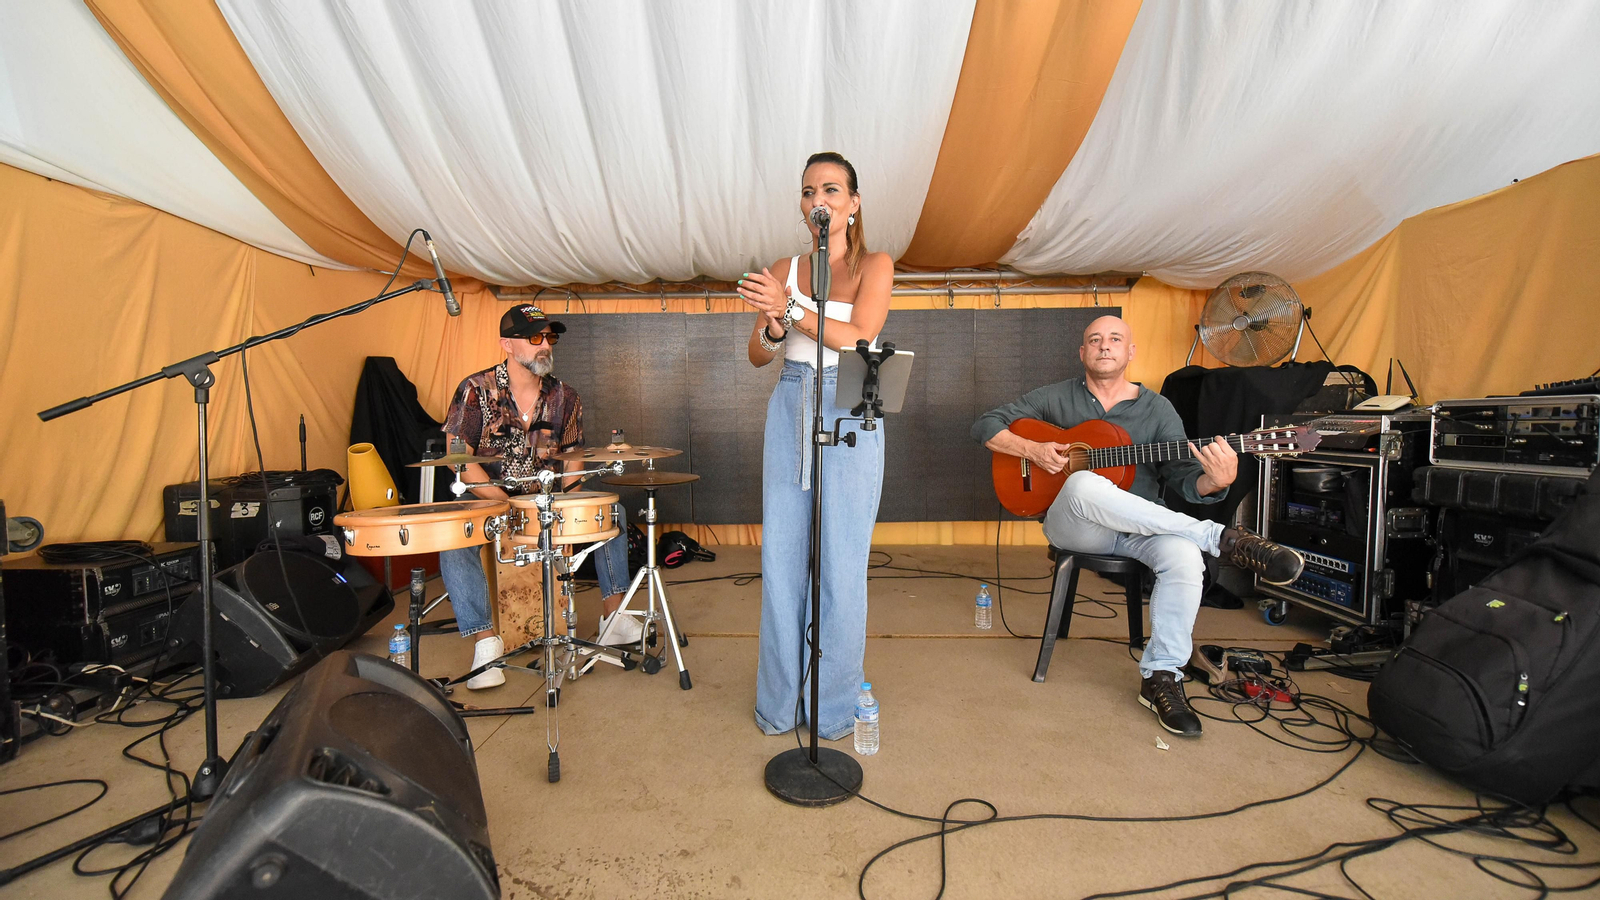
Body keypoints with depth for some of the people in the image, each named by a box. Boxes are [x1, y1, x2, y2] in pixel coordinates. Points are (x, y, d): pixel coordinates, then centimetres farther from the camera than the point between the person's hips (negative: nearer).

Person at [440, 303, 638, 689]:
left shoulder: (564, 397, 2)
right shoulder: (476, 390, -9)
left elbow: (573, 458, 6)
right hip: (487, 498, -3)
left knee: (611, 512, -11)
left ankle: (614, 616, -2)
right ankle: (485, 639, -20)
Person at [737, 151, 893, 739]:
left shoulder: (874, 265, 3)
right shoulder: (784, 271, 12)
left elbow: (858, 338, -13)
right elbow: (757, 356, 8)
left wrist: (791, 309, -22)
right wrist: (774, 330, -13)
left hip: (849, 417, -3)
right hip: (789, 412, 3)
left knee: (841, 563, -1)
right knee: (782, 556, 5)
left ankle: (833, 704, 17)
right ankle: (782, 698, 21)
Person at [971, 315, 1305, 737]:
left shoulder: (1157, 409, 10)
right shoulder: (1056, 397, 7)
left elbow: (1187, 480, 2)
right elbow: (986, 425, 5)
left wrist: (1215, 482, -23)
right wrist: (1032, 450, -13)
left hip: (1140, 529, 2)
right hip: (1073, 526, -2)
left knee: (1184, 556, -32)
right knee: (1085, 485, -37)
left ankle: (1160, 677, -14)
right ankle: (1223, 539, -26)